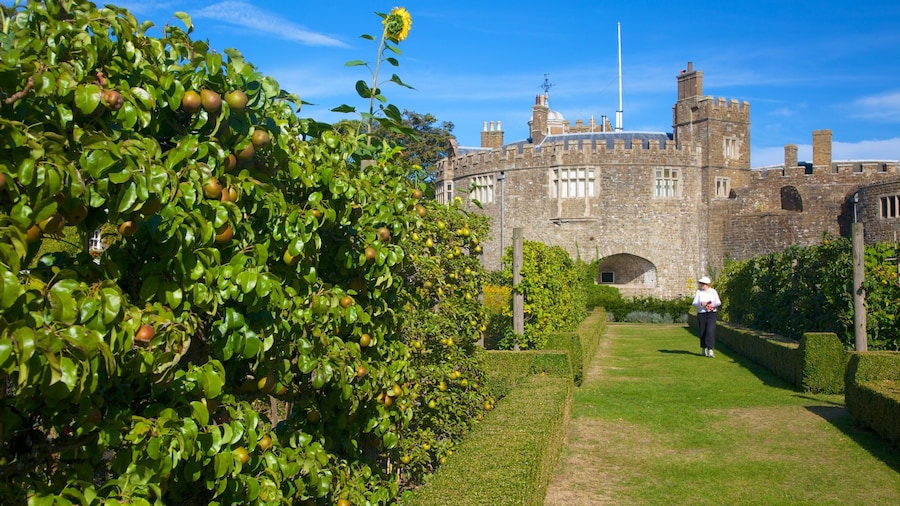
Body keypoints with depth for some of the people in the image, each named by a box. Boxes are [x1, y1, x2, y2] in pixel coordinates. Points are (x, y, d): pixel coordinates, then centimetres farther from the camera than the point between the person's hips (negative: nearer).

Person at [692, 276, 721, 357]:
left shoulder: (713, 291, 4)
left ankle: (711, 350, -17)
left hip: (711, 314, -1)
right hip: (701, 314, 1)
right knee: (703, 332, 4)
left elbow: (718, 302, 5)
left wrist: (714, 305, -17)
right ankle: (704, 348, 23)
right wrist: (701, 303, -20)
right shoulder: (699, 292, 5)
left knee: (710, 331, -15)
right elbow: (694, 303, -1)